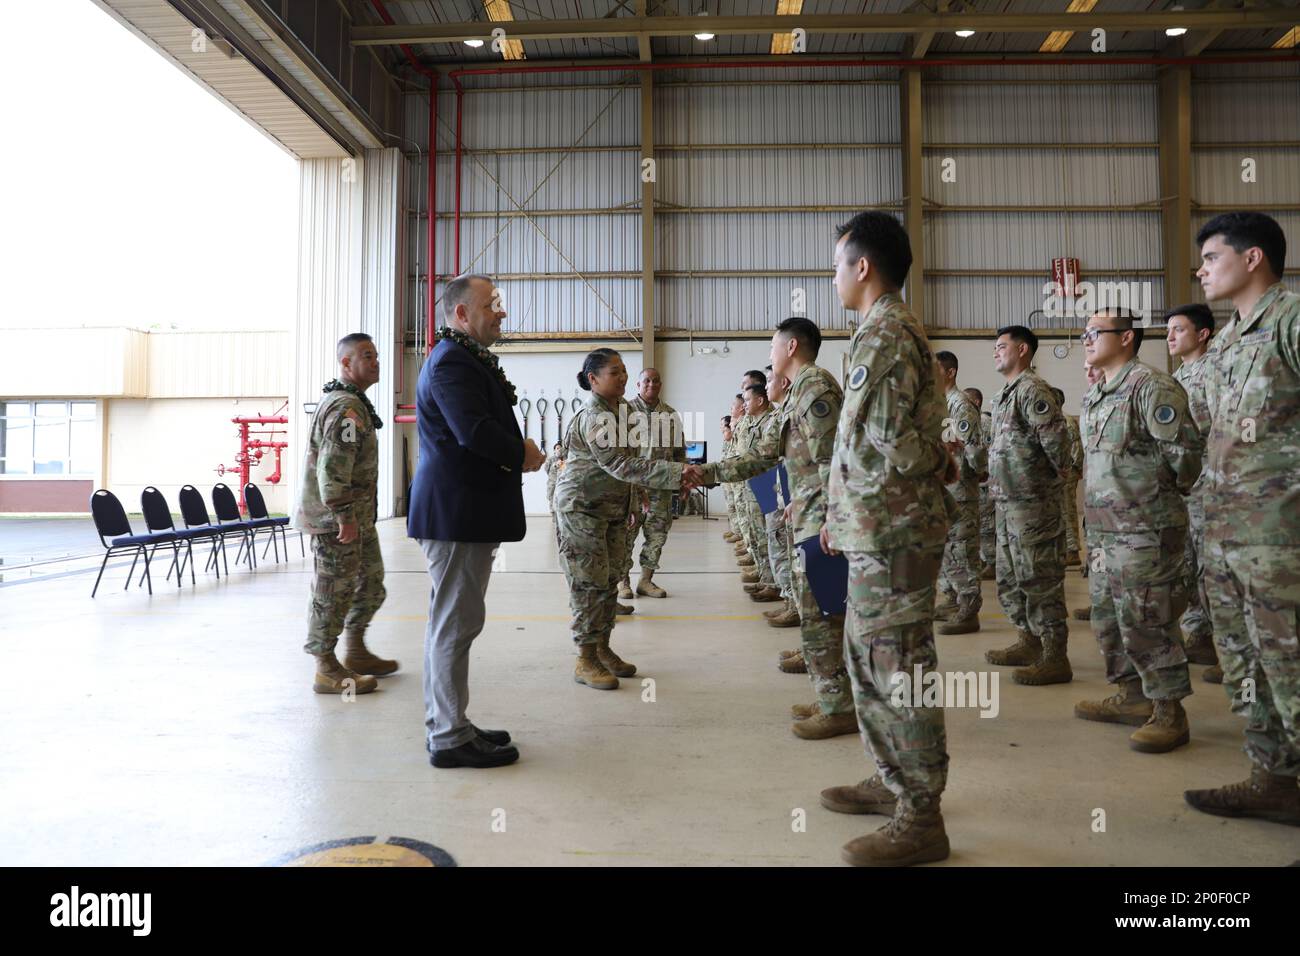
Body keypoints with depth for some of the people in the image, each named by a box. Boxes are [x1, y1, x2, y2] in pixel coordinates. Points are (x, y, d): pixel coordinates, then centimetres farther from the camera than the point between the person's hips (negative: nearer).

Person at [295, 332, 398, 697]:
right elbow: (334, 466, -26)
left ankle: (356, 653, 32)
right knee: (334, 592, -1)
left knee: (370, 584, 19)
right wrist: (344, 515, -25)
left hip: (358, 517, 11)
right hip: (335, 520, -11)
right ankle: (327, 671, 9)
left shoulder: (353, 402, 17)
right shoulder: (345, 407, -18)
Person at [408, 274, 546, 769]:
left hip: (466, 513, 11)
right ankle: (451, 738, 5)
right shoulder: (451, 362, -15)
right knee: (456, 622, -4)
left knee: (450, 621, 16)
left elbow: (488, 426, 19)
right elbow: (475, 431, -26)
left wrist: (516, 446, 1)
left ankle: (445, 725, 28)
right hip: (457, 514, -11)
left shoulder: (466, 359, 19)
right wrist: (522, 455, -11)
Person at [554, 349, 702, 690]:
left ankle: (602, 649, 22)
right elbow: (621, 464, -32)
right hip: (582, 506, -9)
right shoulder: (593, 418, -23)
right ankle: (586, 661, 4)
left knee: (609, 580, 12)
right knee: (590, 582, -5)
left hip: (613, 506, 9)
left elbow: (627, 459, 14)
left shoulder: (622, 408, 6)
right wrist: (676, 473, -37)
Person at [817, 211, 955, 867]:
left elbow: (881, 445, -23)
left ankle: (920, 818, 9)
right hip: (878, 529, 11)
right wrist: (843, 516, 18)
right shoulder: (892, 332, 18)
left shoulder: (884, 334, -15)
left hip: (892, 531, -11)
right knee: (867, 656, 18)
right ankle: (894, 781, 31)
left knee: (898, 667, -3)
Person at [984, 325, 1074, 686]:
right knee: (1010, 578, 17)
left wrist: (1060, 473, -10)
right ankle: (1029, 642, 29)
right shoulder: (1007, 392, 17)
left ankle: (1055, 658, 3)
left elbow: (1056, 436, -23)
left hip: (1031, 502, -10)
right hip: (1007, 501, 10)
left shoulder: (1031, 389, -13)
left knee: (1039, 579, -5)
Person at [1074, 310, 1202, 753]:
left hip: (1142, 529, -9)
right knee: (1107, 618, 15)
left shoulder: (1151, 386, -13)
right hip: (1103, 529, 10)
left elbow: (1183, 450, -15)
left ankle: (1169, 713, 8)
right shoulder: (1096, 396, 16)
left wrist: (1162, 493, -4)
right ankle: (1132, 697, 29)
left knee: (1145, 623, -4)